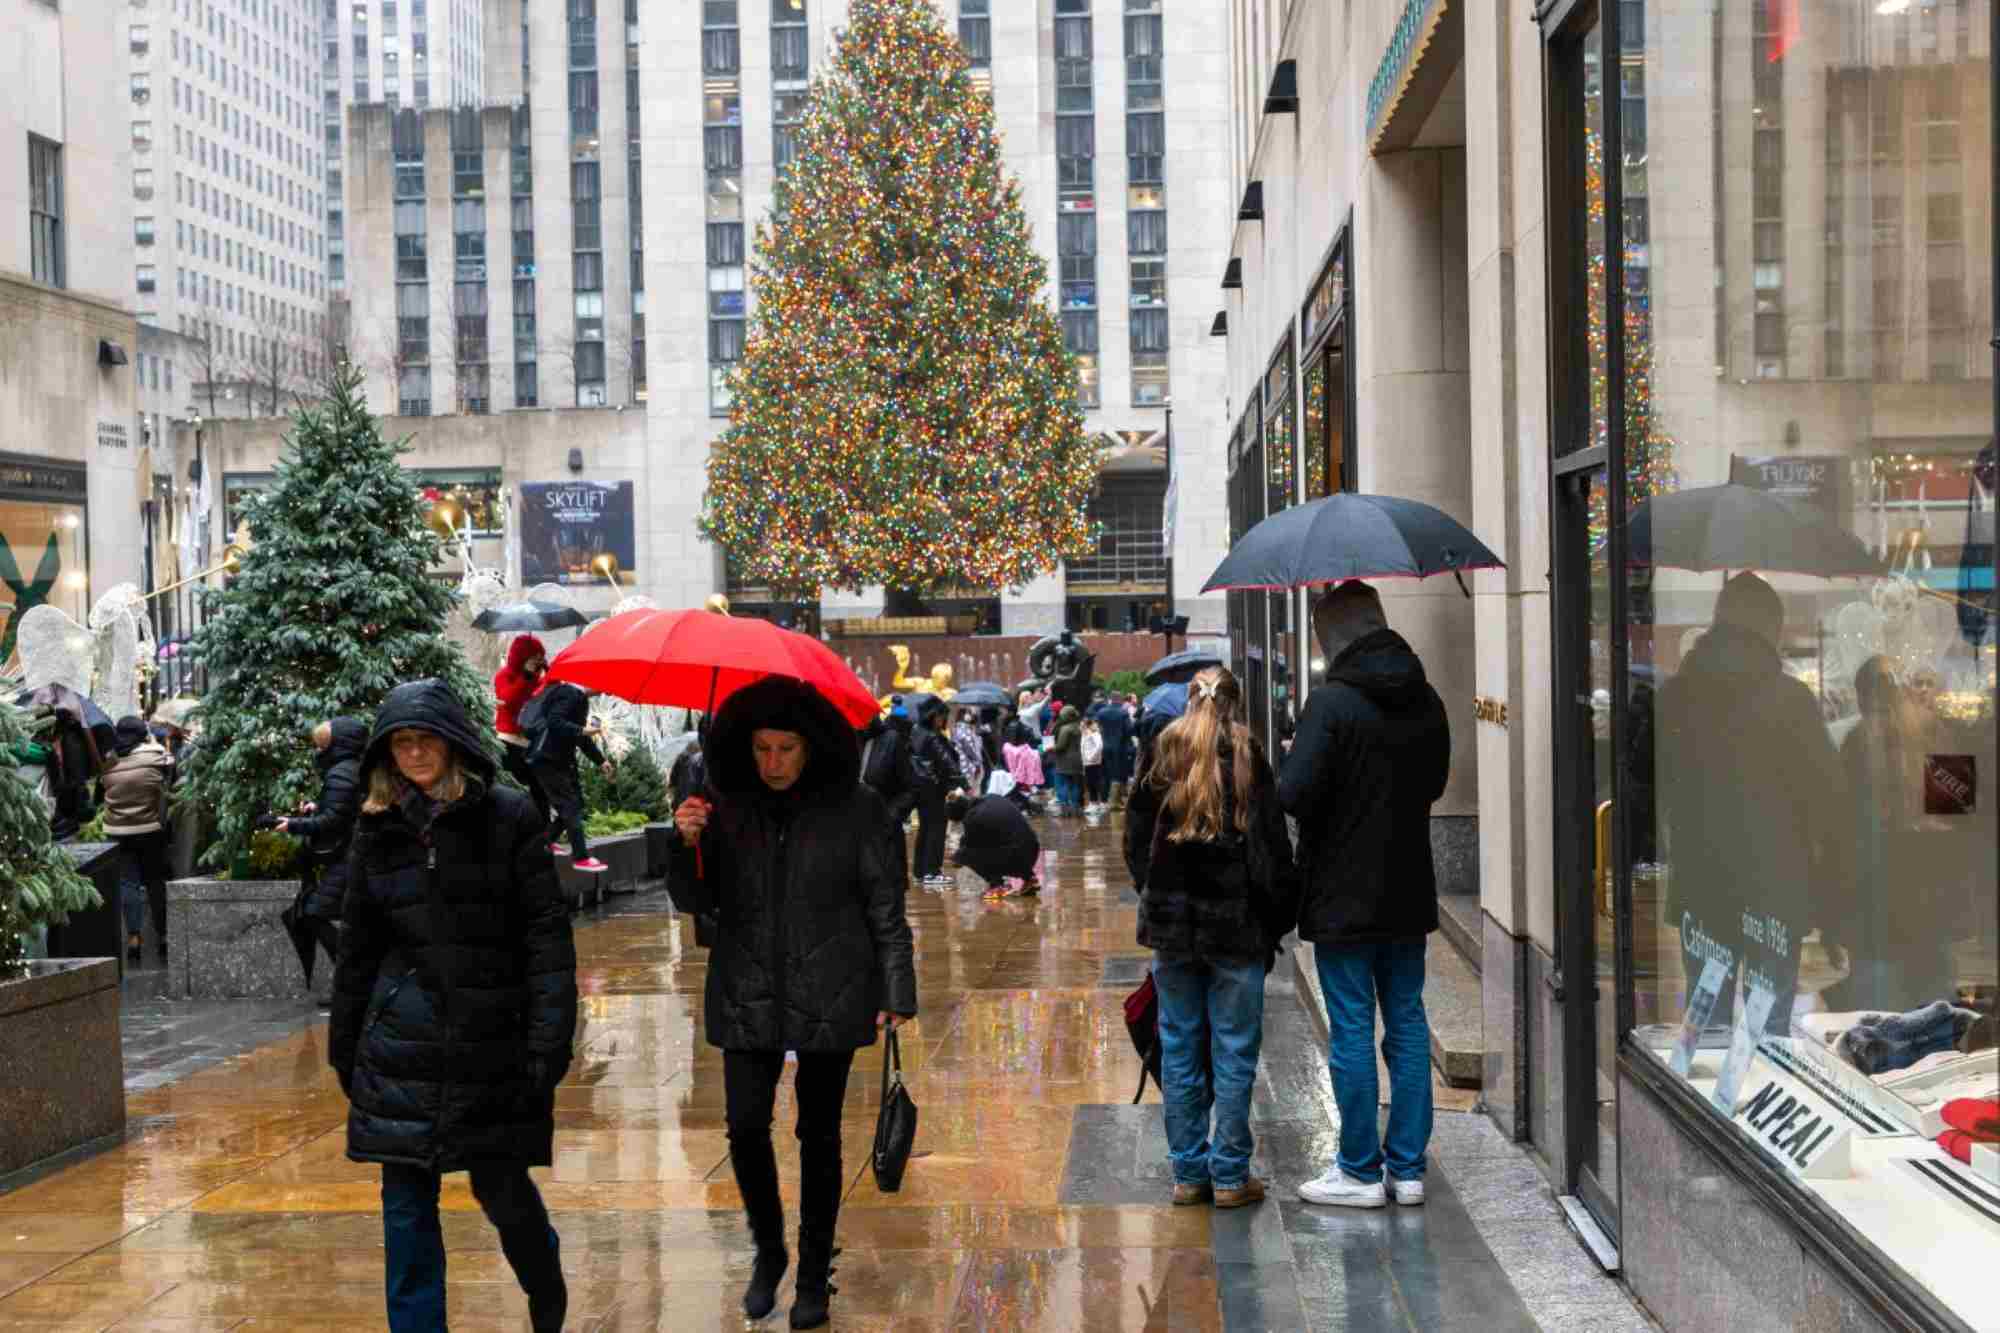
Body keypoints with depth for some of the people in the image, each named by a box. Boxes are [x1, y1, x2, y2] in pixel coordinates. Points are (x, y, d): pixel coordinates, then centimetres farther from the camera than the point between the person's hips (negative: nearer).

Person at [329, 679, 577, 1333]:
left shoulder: (508, 816, -3)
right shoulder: (377, 830, 8)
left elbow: (546, 932, -7)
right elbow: (356, 951, 15)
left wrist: (549, 1039, -13)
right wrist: (343, 1050, 15)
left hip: (492, 1042, -3)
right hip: (401, 1046, 3)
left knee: (502, 1187, 5)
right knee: (407, 1200, 5)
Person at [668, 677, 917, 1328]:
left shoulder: (856, 809, -6)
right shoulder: (727, 809, 1)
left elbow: (886, 909, -3)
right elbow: (704, 901, 6)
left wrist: (896, 993, -7)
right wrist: (687, 845, -13)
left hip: (827, 998, -2)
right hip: (747, 997, 2)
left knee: (819, 1136, 8)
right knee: (745, 1128, -2)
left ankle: (814, 1273, 23)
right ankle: (768, 1250, 24)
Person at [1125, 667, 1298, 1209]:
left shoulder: (1163, 758, 4)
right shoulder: (1247, 758, -5)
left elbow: (1136, 842, 8)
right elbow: (1271, 848, -7)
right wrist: (1278, 917, 1)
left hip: (1170, 921, 3)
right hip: (1235, 922, -3)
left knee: (1180, 1050, 9)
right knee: (1234, 1052, 3)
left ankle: (1188, 1173, 12)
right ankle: (1230, 1176, 6)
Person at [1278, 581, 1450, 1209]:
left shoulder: (1332, 702, -18)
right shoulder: (1426, 702, 4)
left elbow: (1293, 795, -21)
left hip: (1344, 897, -6)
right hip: (1409, 893, 6)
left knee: (1351, 1030, 1)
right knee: (1408, 1025, 12)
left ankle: (1360, 1170, 8)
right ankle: (1408, 1167, 17)